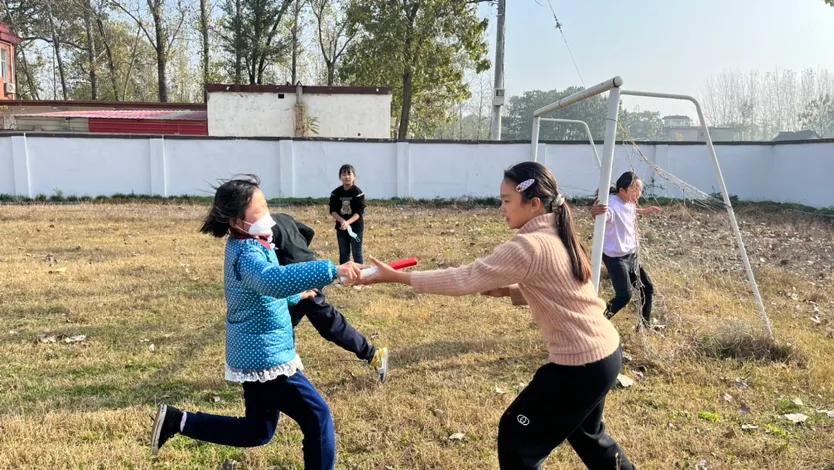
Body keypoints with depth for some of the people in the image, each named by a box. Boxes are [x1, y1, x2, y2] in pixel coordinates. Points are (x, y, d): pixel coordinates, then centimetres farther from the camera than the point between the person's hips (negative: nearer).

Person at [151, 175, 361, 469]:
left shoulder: (243, 245, 8)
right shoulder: (248, 253, -23)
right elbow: (274, 280, -46)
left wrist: (296, 296, 38)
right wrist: (332, 270, -48)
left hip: (254, 355, 10)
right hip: (266, 357, -10)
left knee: (258, 432, 22)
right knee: (318, 418, -1)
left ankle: (178, 421, 22)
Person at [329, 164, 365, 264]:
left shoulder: (358, 192, -10)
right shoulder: (336, 193, 0)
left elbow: (359, 212, -15)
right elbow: (332, 211, -2)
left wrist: (348, 222, -28)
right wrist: (342, 220, -20)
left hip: (356, 226, -3)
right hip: (341, 227, 3)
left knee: (357, 253, 2)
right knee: (343, 253, 12)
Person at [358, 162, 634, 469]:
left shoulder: (529, 246, -24)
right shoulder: (556, 237, 4)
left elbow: (464, 279, -23)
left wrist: (396, 276, -19)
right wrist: (508, 291, 0)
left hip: (580, 365, -9)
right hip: (605, 352, 9)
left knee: (516, 439, 8)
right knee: (585, 432, 32)